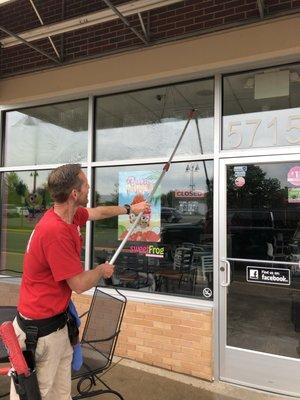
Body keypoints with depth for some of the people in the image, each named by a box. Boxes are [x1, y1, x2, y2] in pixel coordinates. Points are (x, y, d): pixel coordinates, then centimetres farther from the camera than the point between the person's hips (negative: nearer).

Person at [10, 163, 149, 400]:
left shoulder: (71, 215, -2)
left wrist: (130, 209, 31)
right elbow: (79, 284, -23)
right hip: (40, 329, -9)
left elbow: (99, 212, 20)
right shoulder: (56, 231, -30)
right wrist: (102, 271, -3)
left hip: (57, 321, 9)